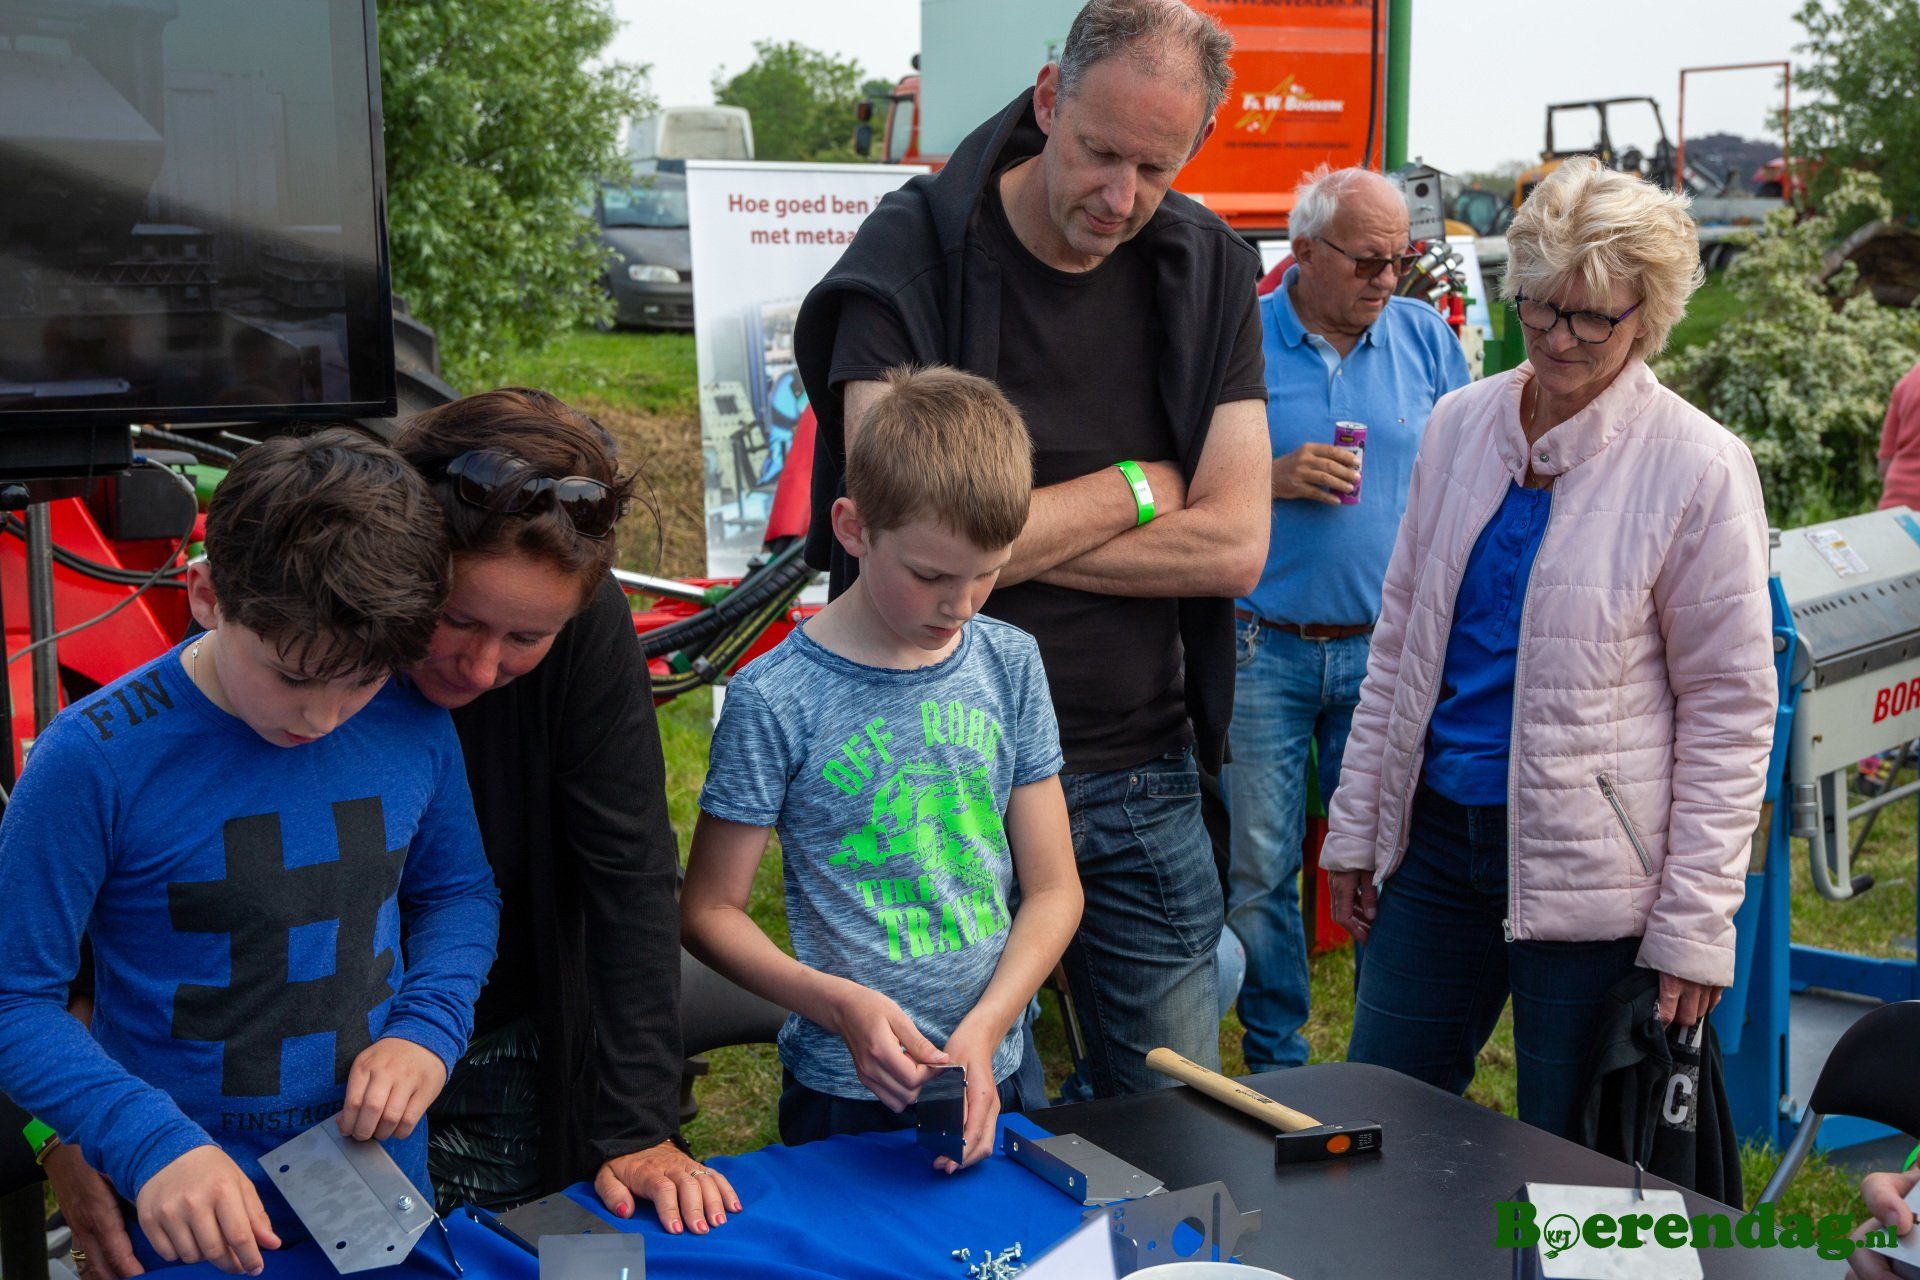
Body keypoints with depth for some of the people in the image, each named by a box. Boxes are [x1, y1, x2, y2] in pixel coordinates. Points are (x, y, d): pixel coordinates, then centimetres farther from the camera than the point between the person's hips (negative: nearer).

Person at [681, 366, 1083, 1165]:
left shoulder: (1009, 664, -1)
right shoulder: (775, 698, -13)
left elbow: (1053, 889, 2)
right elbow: (710, 911, -6)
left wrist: (983, 1031, -12)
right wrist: (841, 1004, -20)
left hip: (996, 1078, 4)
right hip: (850, 1095, -4)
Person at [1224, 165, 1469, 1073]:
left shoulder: (1425, 336, 8)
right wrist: (1273, 479, -14)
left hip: (1386, 650, 2)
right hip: (1264, 649, -2)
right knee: (1259, 864, 3)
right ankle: (1277, 1065, 17)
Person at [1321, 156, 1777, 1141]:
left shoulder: (1699, 467, -9)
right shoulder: (1460, 424, 5)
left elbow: (1729, 711, -6)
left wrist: (1694, 926, -9)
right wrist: (1356, 826, 10)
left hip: (1588, 870, -4)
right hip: (1436, 835, 5)